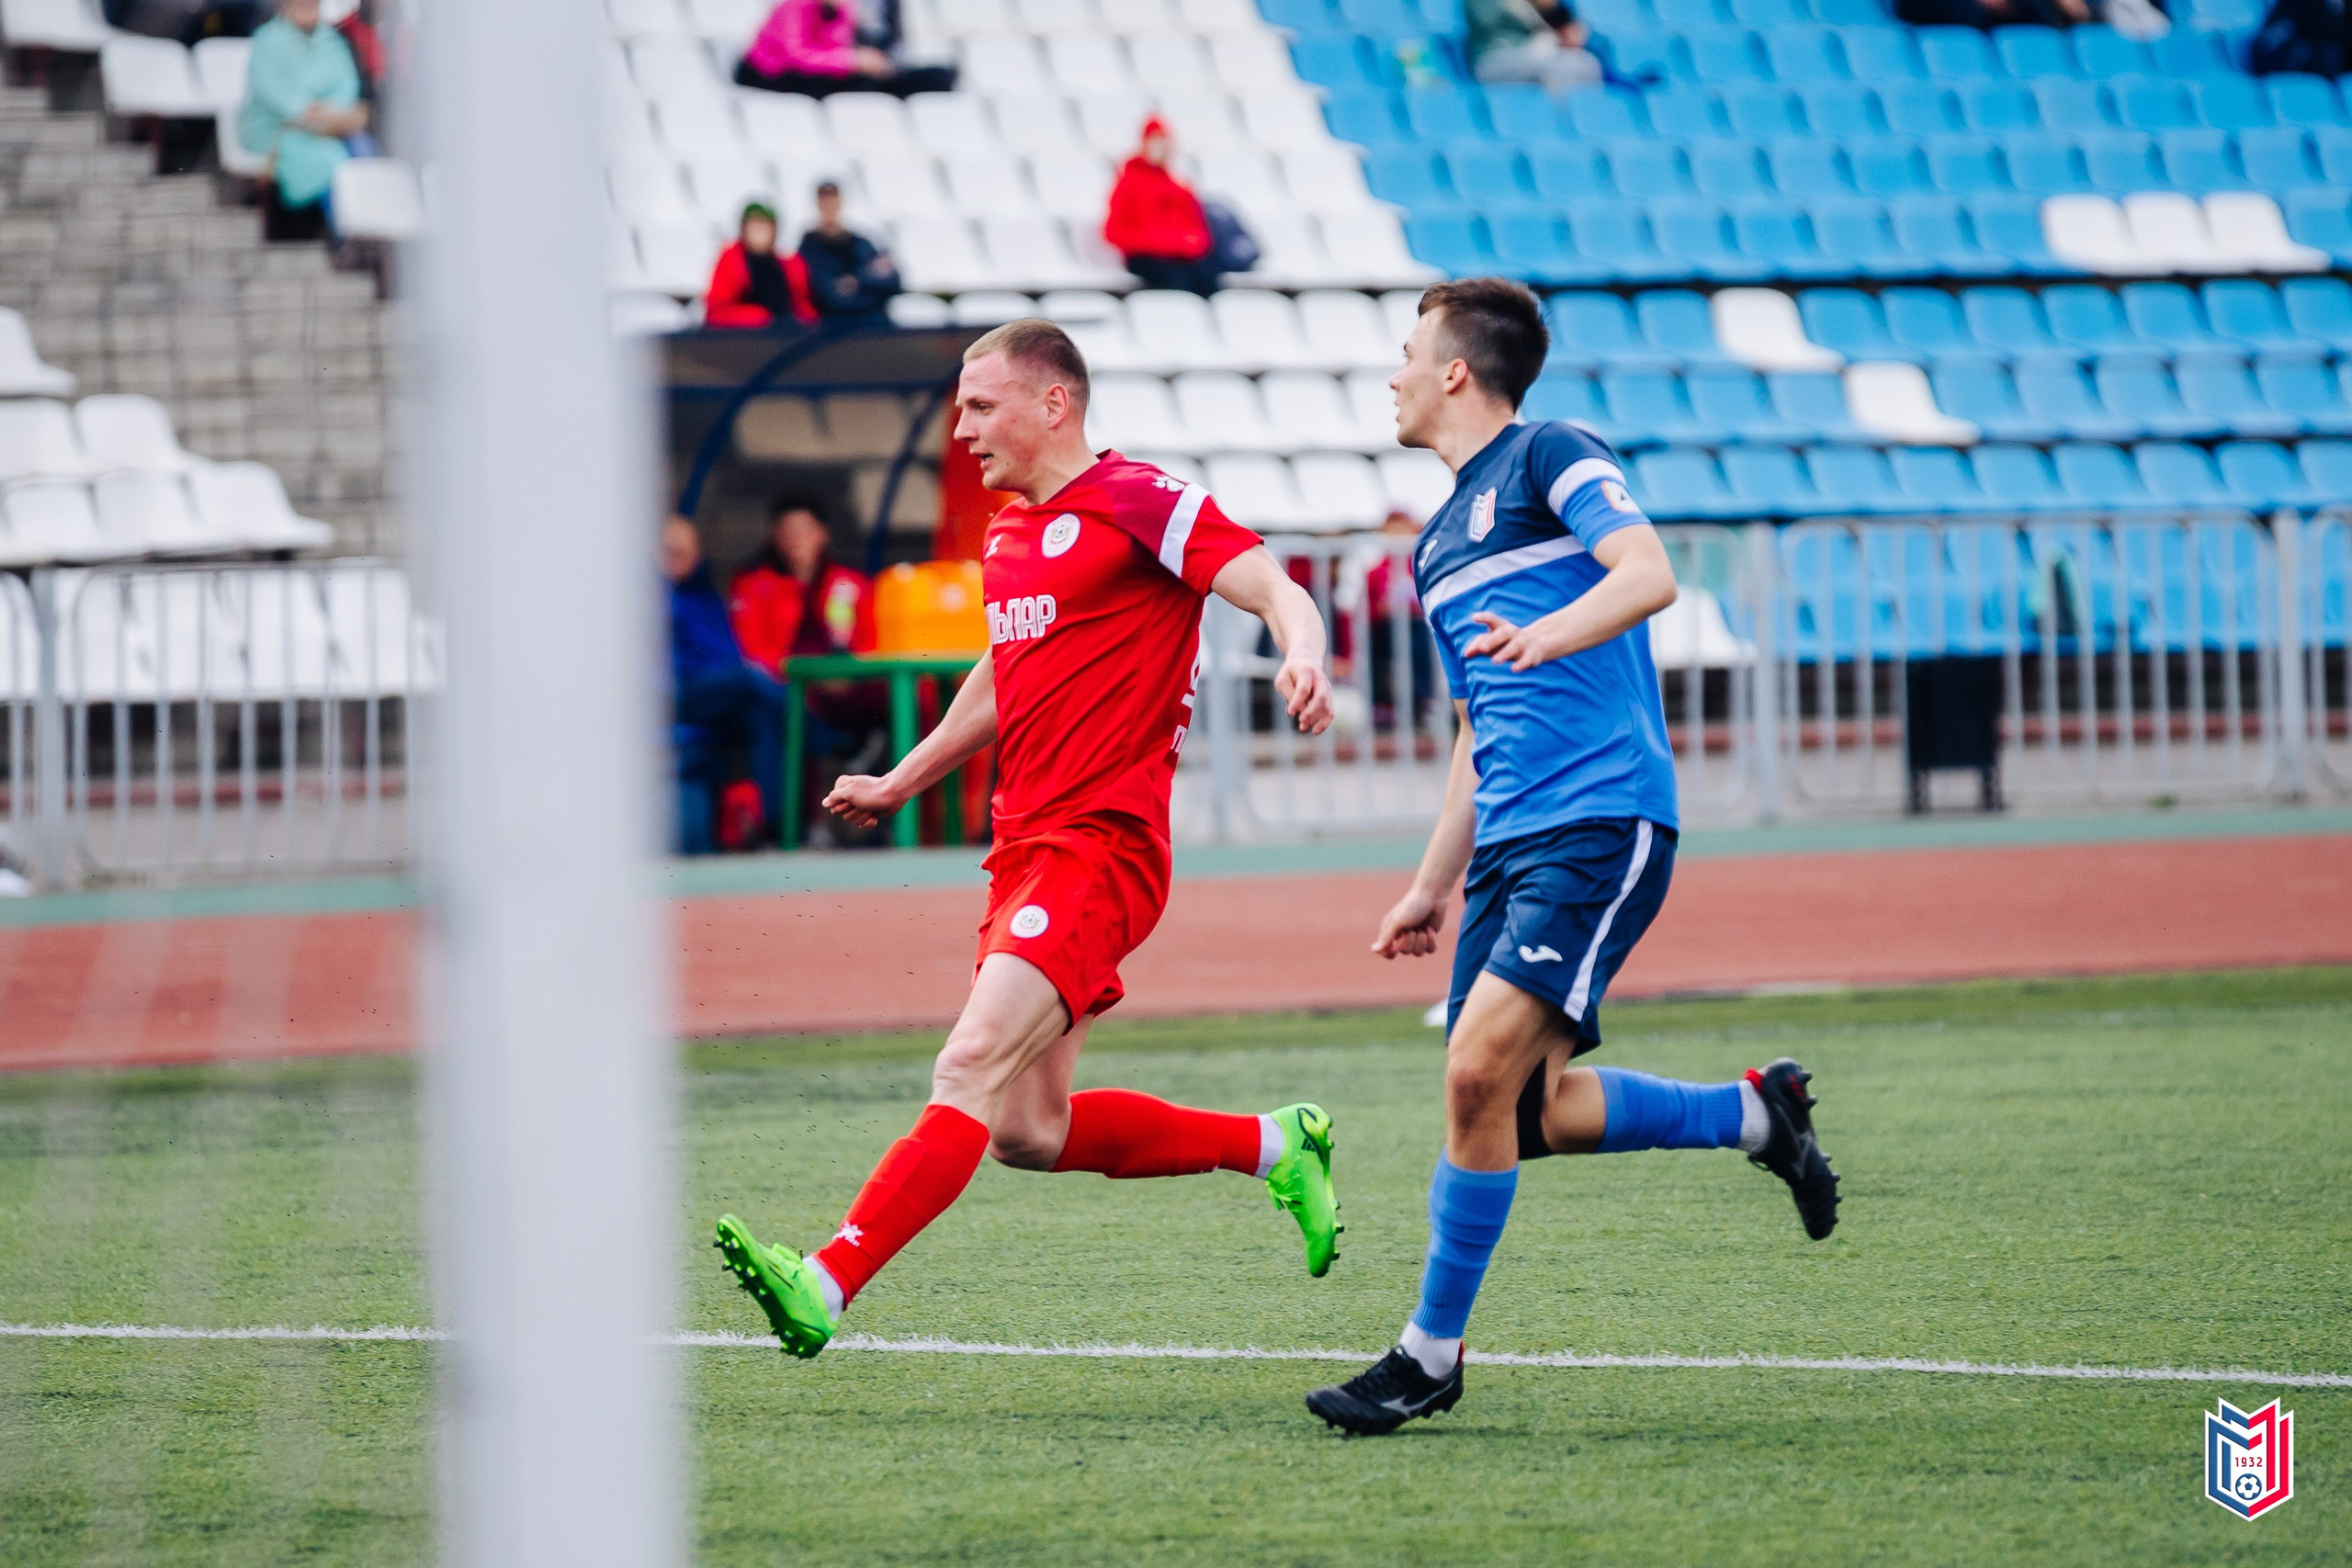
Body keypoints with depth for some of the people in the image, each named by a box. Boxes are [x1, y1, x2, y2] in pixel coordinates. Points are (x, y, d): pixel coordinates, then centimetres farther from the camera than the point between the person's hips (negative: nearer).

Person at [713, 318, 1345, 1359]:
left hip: (1101, 845, -9)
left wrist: (1302, 654, -40)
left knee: (971, 1068, -22)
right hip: (1025, 846, 9)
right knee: (1027, 1134, 7)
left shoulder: (1139, 504, -7)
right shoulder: (1008, 535, 19)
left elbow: (1274, 588, -18)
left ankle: (827, 1285, -33)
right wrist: (899, 784, 43)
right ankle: (1271, 1146, 23)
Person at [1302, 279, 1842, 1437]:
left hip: (1602, 819, -9)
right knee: (1527, 1110, 1)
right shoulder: (1439, 545, 25)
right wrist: (1433, 887, 26)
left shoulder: (1550, 459, -1)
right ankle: (1754, 1113, 22)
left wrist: (1545, 637, -35)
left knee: (1482, 1069, -18)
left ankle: (1431, 1356, -12)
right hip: (1508, 842, 9)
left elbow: (1648, 573, -18)